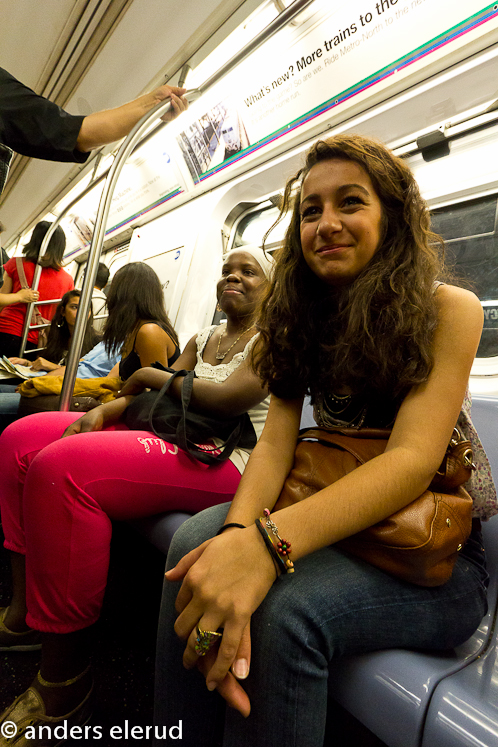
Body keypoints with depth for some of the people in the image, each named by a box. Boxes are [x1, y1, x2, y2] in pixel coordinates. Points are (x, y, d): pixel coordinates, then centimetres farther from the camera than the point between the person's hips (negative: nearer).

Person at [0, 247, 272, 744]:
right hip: (171, 440, 9)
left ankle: (63, 686, -13)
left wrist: (149, 375, -4)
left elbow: (228, 398, -16)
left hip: (224, 461, -9)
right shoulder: (203, 339, 23)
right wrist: (102, 411, -3)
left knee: (62, 468, -28)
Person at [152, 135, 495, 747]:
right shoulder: (306, 319, 5)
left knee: (283, 609, -31)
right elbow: (276, 441, -7)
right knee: (194, 541, -22)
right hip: (340, 521, 4)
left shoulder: (448, 310, -10)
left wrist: (268, 542, -39)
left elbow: (414, 460, -24)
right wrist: (238, 530, -29)